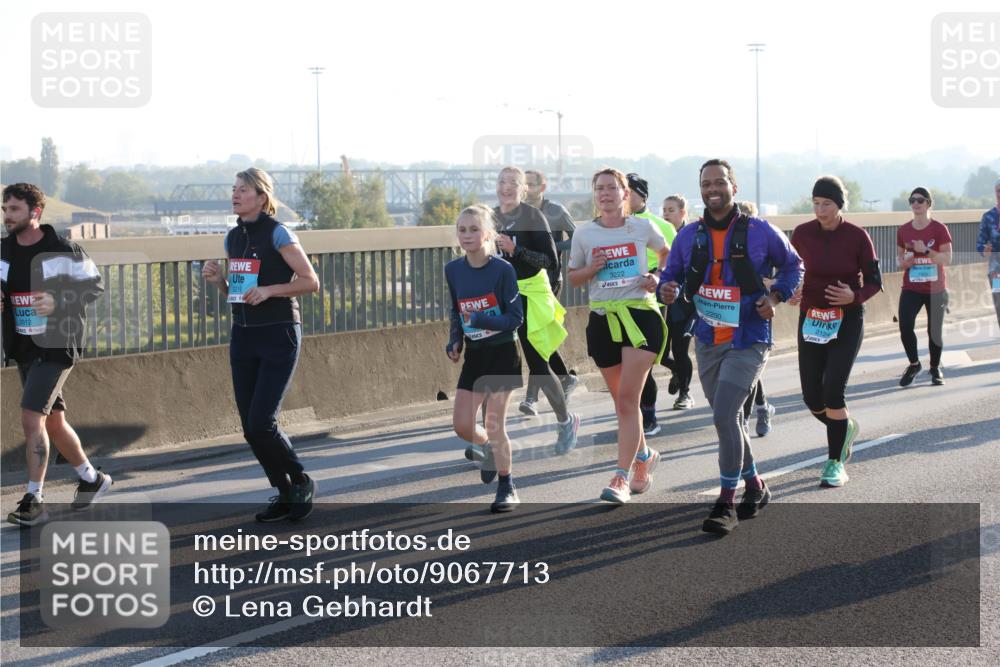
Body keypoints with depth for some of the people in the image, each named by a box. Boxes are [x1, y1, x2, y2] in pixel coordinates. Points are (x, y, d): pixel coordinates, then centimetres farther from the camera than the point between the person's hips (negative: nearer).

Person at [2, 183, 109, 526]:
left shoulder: (63, 250, -11)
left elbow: (94, 284, -5)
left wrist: (58, 301, -19)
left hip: (56, 346, -7)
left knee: (31, 417, -16)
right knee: (53, 421, 15)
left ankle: (34, 500, -10)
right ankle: (91, 478, 35)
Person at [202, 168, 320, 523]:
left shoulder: (277, 234, -10)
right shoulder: (233, 237, 11)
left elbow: (310, 281, -11)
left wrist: (268, 290, -21)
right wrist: (218, 280, 0)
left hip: (278, 336, -7)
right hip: (243, 336, 7)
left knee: (261, 423, -12)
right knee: (250, 426, 4)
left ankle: (302, 483, 10)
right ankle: (285, 494, 19)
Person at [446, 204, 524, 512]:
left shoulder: (503, 270, -16)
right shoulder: (453, 270, 0)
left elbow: (516, 318, -16)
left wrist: (480, 320, -28)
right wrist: (454, 341, -1)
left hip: (502, 354, -5)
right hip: (473, 356, 5)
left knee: (495, 424, -5)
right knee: (462, 424, 3)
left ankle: (507, 487, 10)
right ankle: (490, 449, 36)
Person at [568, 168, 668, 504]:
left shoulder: (642, 227, 2)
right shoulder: (584, 233, 5)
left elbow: (666, 252, 20)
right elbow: (573, 277, 13)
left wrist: (657, 278, 2)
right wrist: (591, 270, -8)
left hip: (640, 315, -3)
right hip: (603, 321, 3)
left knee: (628, 398, -14)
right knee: (621, 400, 10)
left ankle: (622, 477, -16)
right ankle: (643, 455, 35)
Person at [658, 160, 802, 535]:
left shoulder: (760, 232, -6)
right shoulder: (690, 236, 2)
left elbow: (793, 266, 8)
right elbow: (672, 275, 9)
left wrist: (775, 297, -9)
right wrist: (668, 290, -15)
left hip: (748, 342, -5)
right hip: (708, 342, 5)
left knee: (724, 416, -17)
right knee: (729, 420, 15)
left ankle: (727, 504, -7)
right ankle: (755, 488, 35)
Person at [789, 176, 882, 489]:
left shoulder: (857, 237, -8)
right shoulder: (802, 234, -1)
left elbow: (874, 281, -1)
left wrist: (855, 296, -21)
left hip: (847, 320, -3)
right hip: (811, 319, 3)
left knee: (833, 391, -14)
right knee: (812, 398, 2)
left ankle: (836, 462, 0)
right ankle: (846, 428, 35)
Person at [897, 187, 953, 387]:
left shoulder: (939, 229, -6)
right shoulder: (903, 231, 3)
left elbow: (947, 259, -10)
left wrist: (926, 251, -24)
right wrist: (904, 262, -9)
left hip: (935, 289, -2)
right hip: (911, 289, 2)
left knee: (935, 331, 7)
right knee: (905, 327, -16)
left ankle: (935, 368, 28)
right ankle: (914, 364, 7)